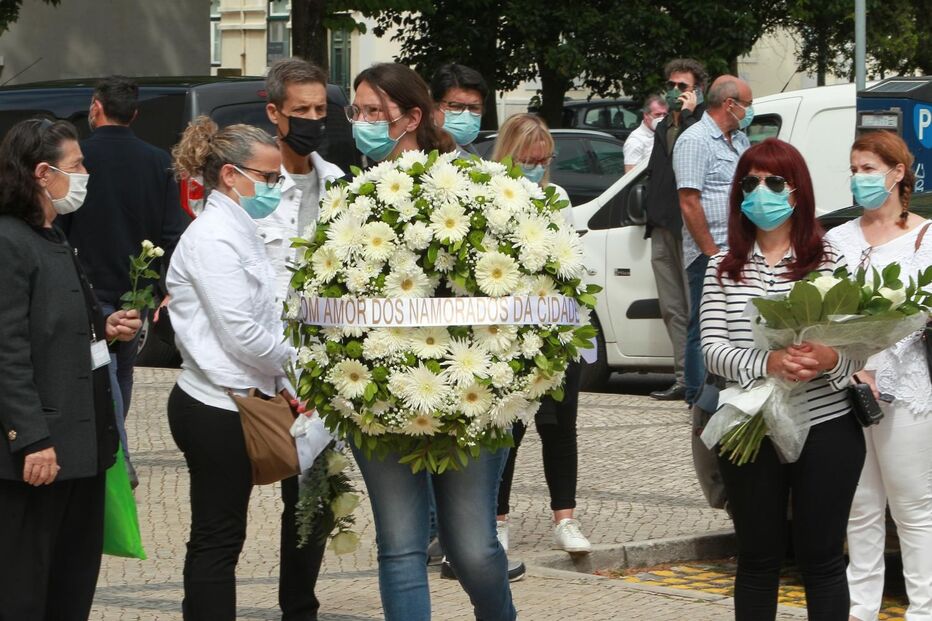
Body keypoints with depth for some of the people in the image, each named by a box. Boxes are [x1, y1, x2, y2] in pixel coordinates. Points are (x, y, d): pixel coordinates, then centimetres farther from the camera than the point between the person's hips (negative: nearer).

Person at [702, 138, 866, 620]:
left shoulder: (831, 261, 0)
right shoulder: (723, 267, 5)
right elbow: (712, 349, -4)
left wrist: (831, 360, -26)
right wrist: (767, 364, -23)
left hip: (825, 431, -2)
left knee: (821, 559, 5)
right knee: (758, 560, 11)